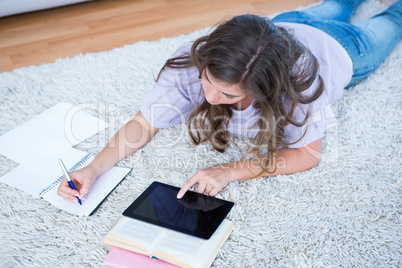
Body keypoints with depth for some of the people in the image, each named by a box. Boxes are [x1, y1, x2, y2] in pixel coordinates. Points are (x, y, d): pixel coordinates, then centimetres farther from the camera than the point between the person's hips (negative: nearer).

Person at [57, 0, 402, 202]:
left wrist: (231, 171, -54)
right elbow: (144, 124, -37)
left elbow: (308, 154, -43)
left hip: (335, 48, -2)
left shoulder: (297, 76, -53)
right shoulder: (192, 62, -45)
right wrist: (94, 169, -53)